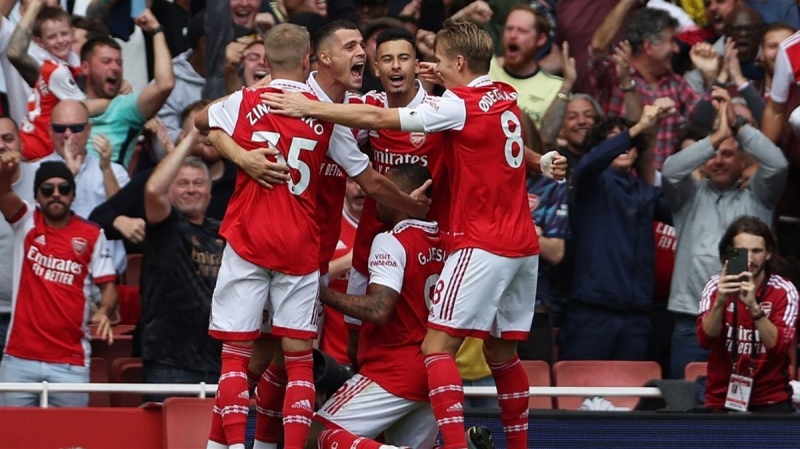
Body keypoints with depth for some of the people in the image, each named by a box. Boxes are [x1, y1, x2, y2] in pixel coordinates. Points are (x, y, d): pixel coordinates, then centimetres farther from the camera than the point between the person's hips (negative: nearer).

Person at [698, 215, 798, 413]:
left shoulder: (783, 291, -7)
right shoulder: (717, 286, -2)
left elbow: (779, 346, -20)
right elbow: (705, 339, -15)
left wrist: (753, 306, -33)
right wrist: (720, 301, -31)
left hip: (770, 400, -2)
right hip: (721, 399, 2)